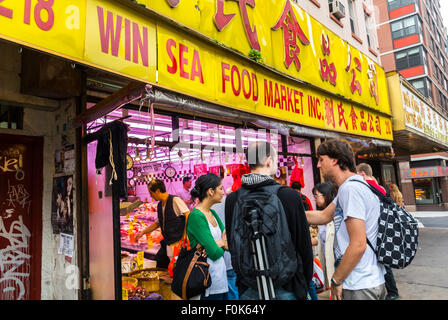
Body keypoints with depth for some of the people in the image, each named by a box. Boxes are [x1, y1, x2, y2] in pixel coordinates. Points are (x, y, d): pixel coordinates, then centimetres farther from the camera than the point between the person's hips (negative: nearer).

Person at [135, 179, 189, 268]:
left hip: (178, 244, -8)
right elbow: (157, 223, 25)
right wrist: (142, 232, 22)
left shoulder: (175, 200, -15)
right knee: (160, 269, 12)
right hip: (166, 244, 8)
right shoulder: (159, 205, 11)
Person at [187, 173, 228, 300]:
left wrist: (221, 243, -13)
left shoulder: (212, 213, 7)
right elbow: (214, 253, -22)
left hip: (221, 278, 8)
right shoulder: (196, 216, -19)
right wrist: (223, 246, -2)